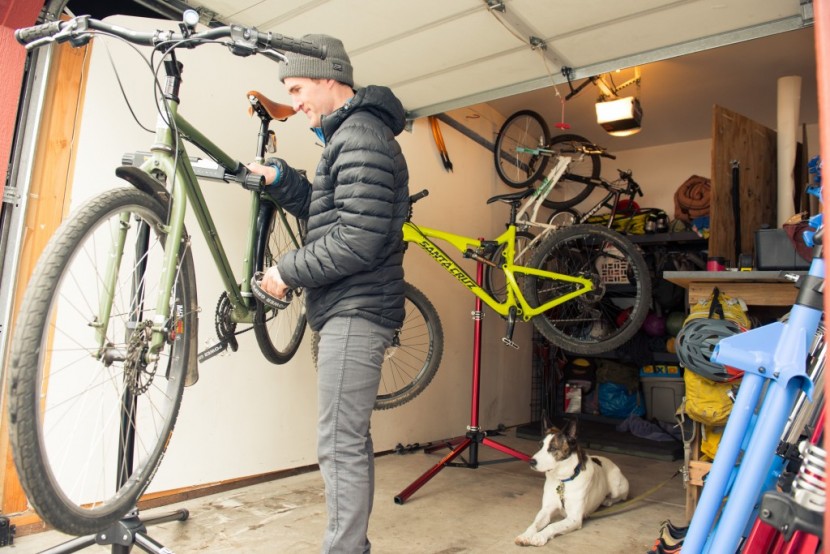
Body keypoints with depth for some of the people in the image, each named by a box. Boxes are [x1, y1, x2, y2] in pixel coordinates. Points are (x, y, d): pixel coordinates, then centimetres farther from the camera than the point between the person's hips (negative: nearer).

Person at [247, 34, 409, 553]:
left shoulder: (361, 136, -12)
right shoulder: (353, 132, 21)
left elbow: (358, 241, -22)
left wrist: (288, 271, -12)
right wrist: (283, 179, 9)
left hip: (356, 310, -11)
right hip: (351, 309, 11)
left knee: (340, 445, -6)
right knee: (351, 441, 17)